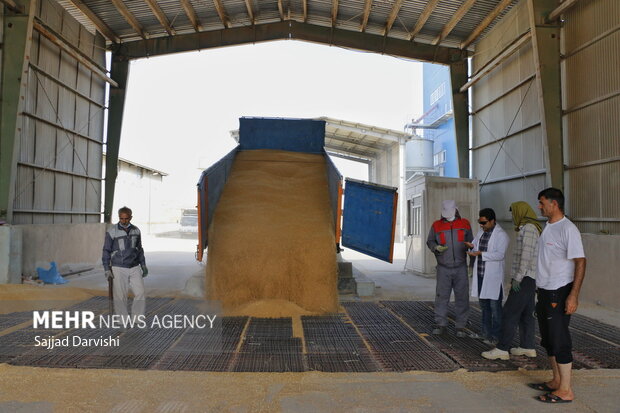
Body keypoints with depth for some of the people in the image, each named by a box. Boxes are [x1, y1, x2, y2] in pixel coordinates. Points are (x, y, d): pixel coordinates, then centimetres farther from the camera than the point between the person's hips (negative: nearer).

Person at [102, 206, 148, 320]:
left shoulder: (136, 230, 3)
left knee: (140, 292, -2)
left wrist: (143, 265, 9)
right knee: (120, 295, 1)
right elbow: (106, 251, -5)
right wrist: (107, 270, -9)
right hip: (119, 269, -3)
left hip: (134, 268, 3)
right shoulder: (112, 231, -9)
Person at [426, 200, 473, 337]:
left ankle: (461, 326, 11)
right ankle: (440, 324, 11)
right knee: (441, 296, 0)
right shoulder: (436, 225, -1)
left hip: (461, 268, 1)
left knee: (462, 297, 2)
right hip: (443, 269, 0)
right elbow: (430, 241, 9)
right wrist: (436, 247, -14)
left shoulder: (465, 224, 2)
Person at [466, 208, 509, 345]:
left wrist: (480, 253, -26)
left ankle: (496, 336, 4)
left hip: (493, 276, -7)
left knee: (495, 306, -4)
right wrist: (471, 245, -2)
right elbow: (474, 245, 22)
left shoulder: (501, 235, -10)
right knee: (484, 305, 14)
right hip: (480, 275, 8)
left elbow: (500, 254, -20)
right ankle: (486, 333, 24)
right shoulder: (481, 232, 14)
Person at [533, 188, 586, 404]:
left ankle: (565, 391, 6)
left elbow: (580, 262, -19)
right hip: (544, 291, 9)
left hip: (560, 292, -9)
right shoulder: (547, 227, 11)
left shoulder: (568, 229, -16)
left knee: (560, 341, -4)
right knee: (548, 339, 17)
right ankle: (556, 381, 29)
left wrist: (574, 295, -23)